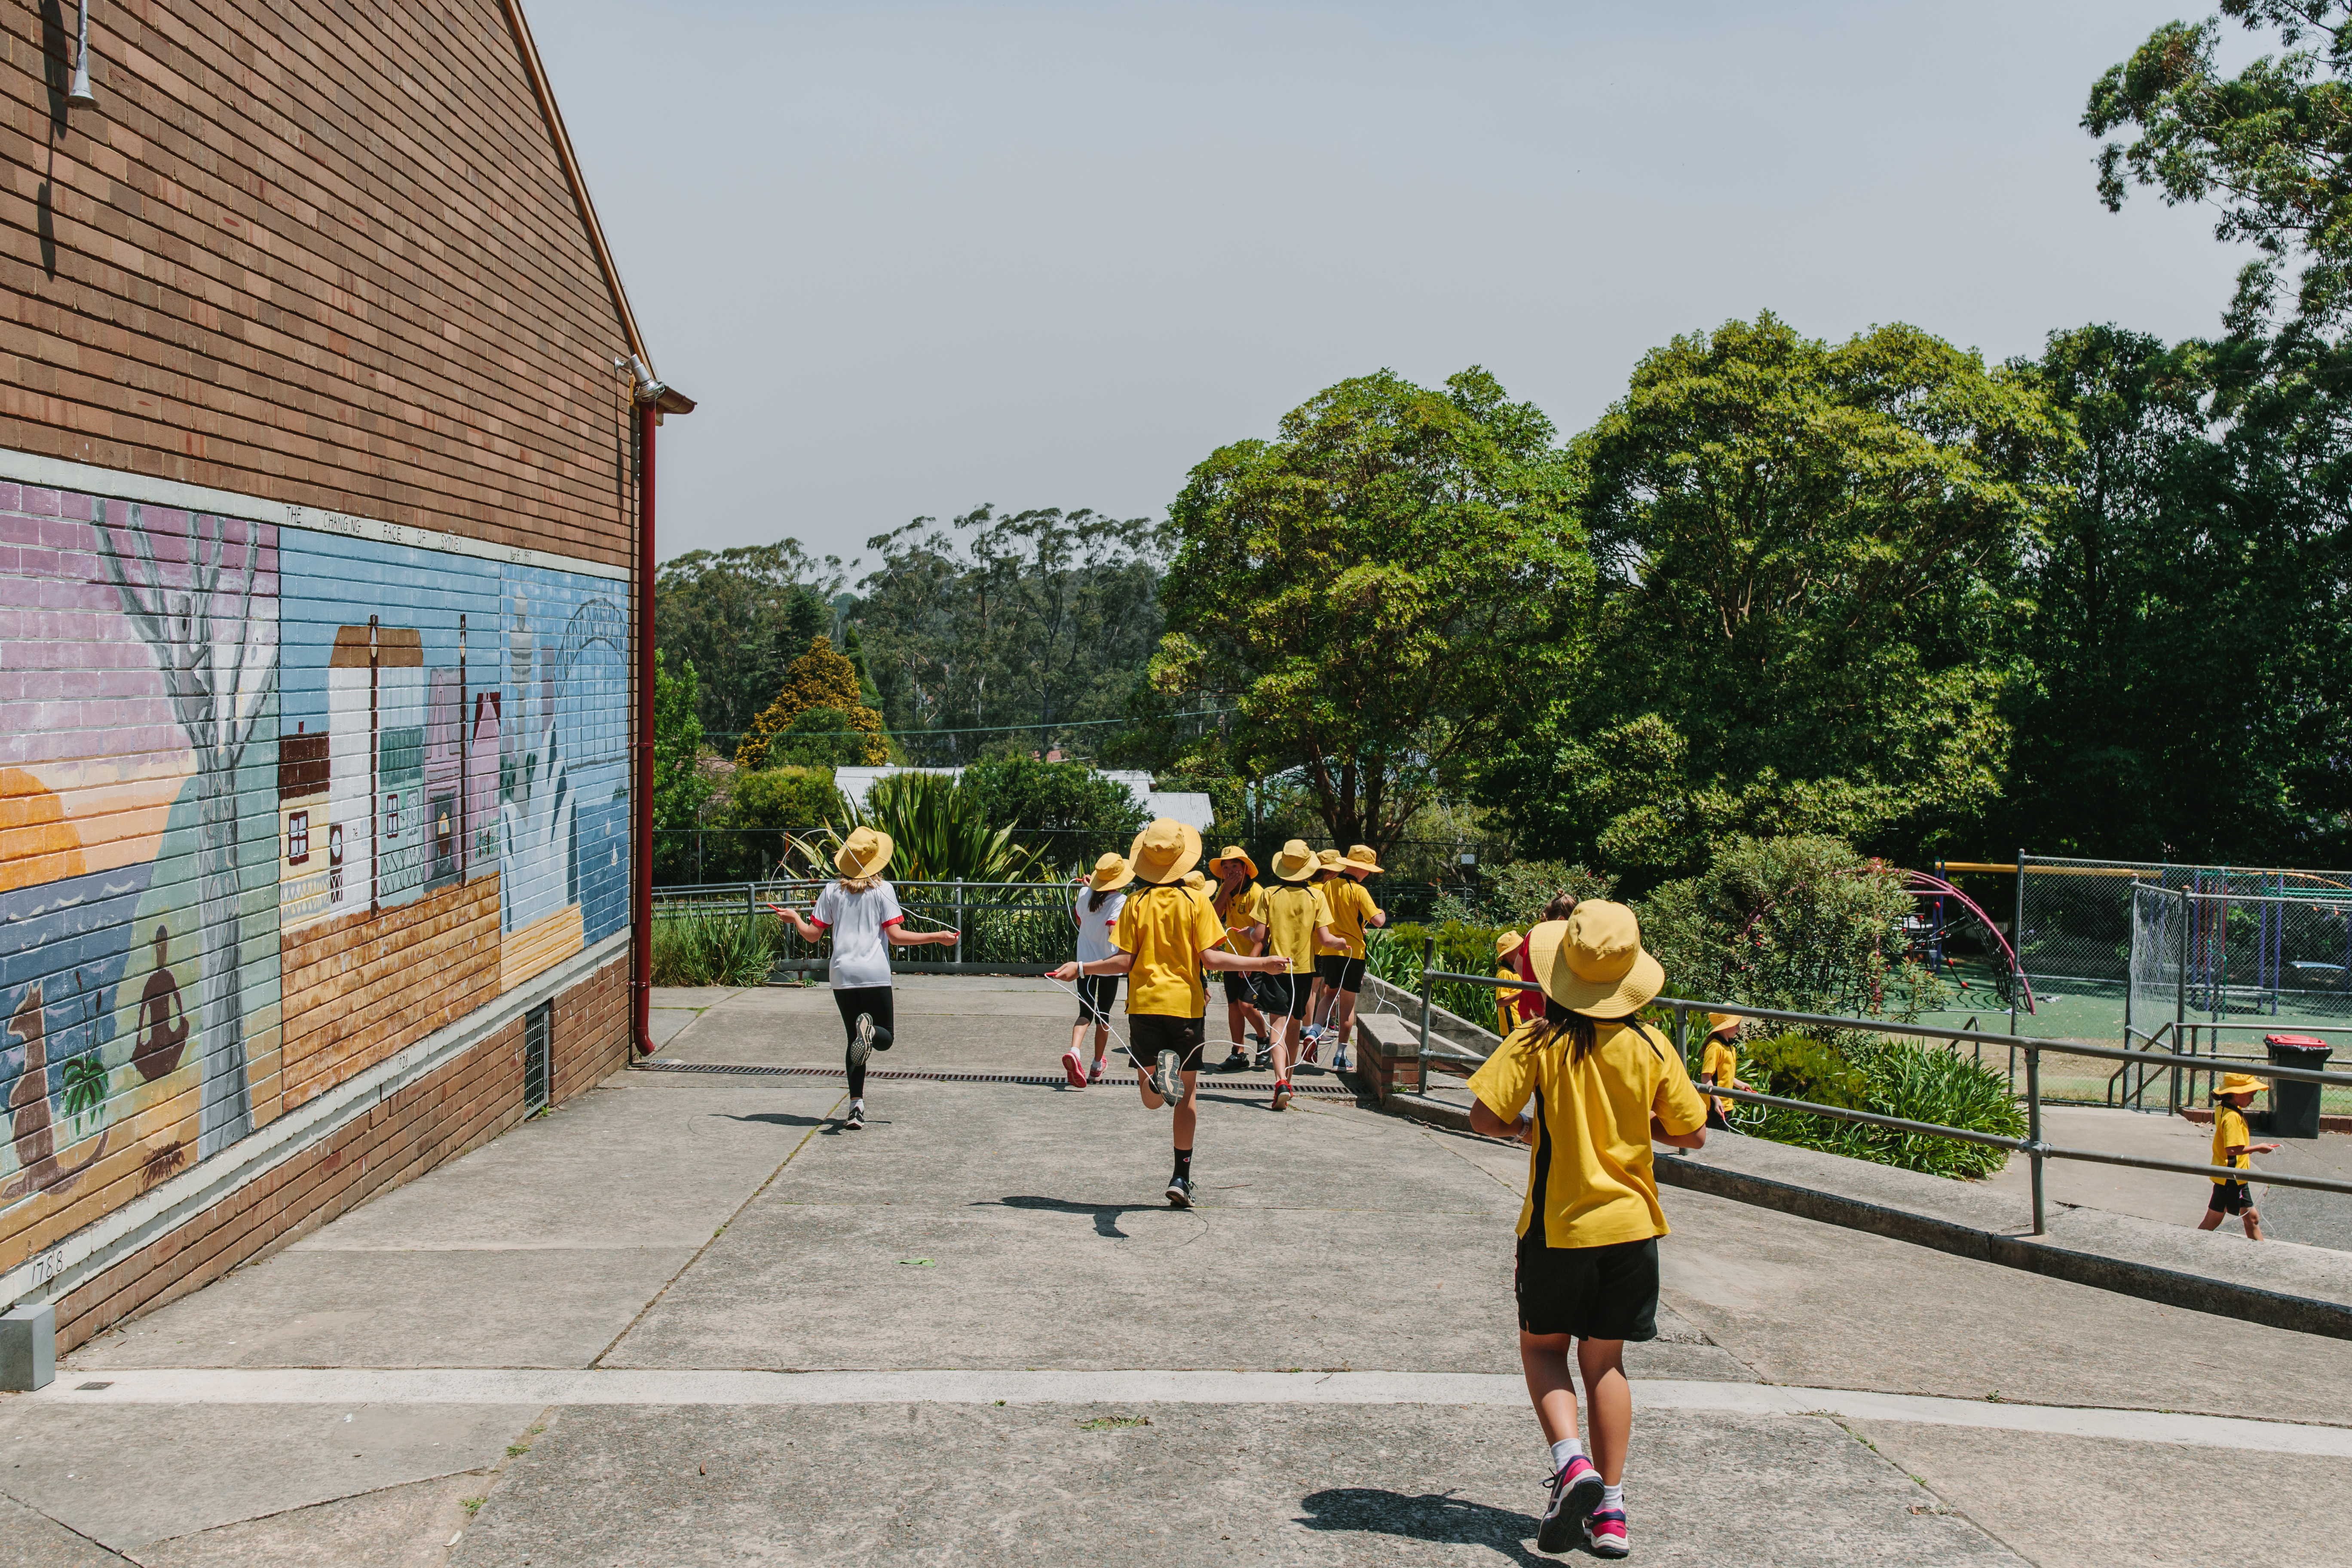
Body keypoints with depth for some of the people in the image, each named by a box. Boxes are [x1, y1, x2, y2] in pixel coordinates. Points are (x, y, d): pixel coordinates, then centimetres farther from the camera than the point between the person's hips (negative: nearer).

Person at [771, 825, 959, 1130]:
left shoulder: (832, 891, 5)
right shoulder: (883, 890, -2)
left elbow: (813, 934, 7)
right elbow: (896, 936, -8)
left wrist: (794, 918, 27)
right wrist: (937, 937, -1)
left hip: (842, 975, 3)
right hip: (875, 973, -3)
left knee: (854, 1039, 12)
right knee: (885, 1038, 10)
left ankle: (856, 1106, 0)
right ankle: (869, 1029, -28)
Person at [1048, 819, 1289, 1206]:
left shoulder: (1136, 903, 0)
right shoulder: (1196, 902, -3)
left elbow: (1124, 962, -3)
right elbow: (1210, 959, -9)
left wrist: (1080, 969, 10)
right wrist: (1262, 964, -4)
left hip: (1144, 1004, 1)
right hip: (1185, 1004, -1)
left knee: (1152, 1100, 10)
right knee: (1187, 1092, 12)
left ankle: (1159, 1071, -27)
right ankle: (1181, 1178, 11)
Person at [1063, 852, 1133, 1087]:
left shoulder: (1085, 895, 0)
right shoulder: (1120, 900, -15)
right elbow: (1113, 929, -28)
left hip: (1085, 962, 3)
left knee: (1086, 1012, 4)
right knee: (1103, 1014, 12)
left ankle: (1074, 1051, -25)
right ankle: (1097, 1067, 23)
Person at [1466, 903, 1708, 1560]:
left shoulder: (1537, 1041, -12)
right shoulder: (1649, 1046, -5)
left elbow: (1485, 1116, -17)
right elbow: (1693, 1134, 2)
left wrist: (1527, 1127, 3)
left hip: (1556, 1227, -2)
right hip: (1630, 1225, 2)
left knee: (1542, 1346, 17)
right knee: (1605, 1360, 14)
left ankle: (1571, 1460, -5)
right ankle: (1610, 1507, 14)